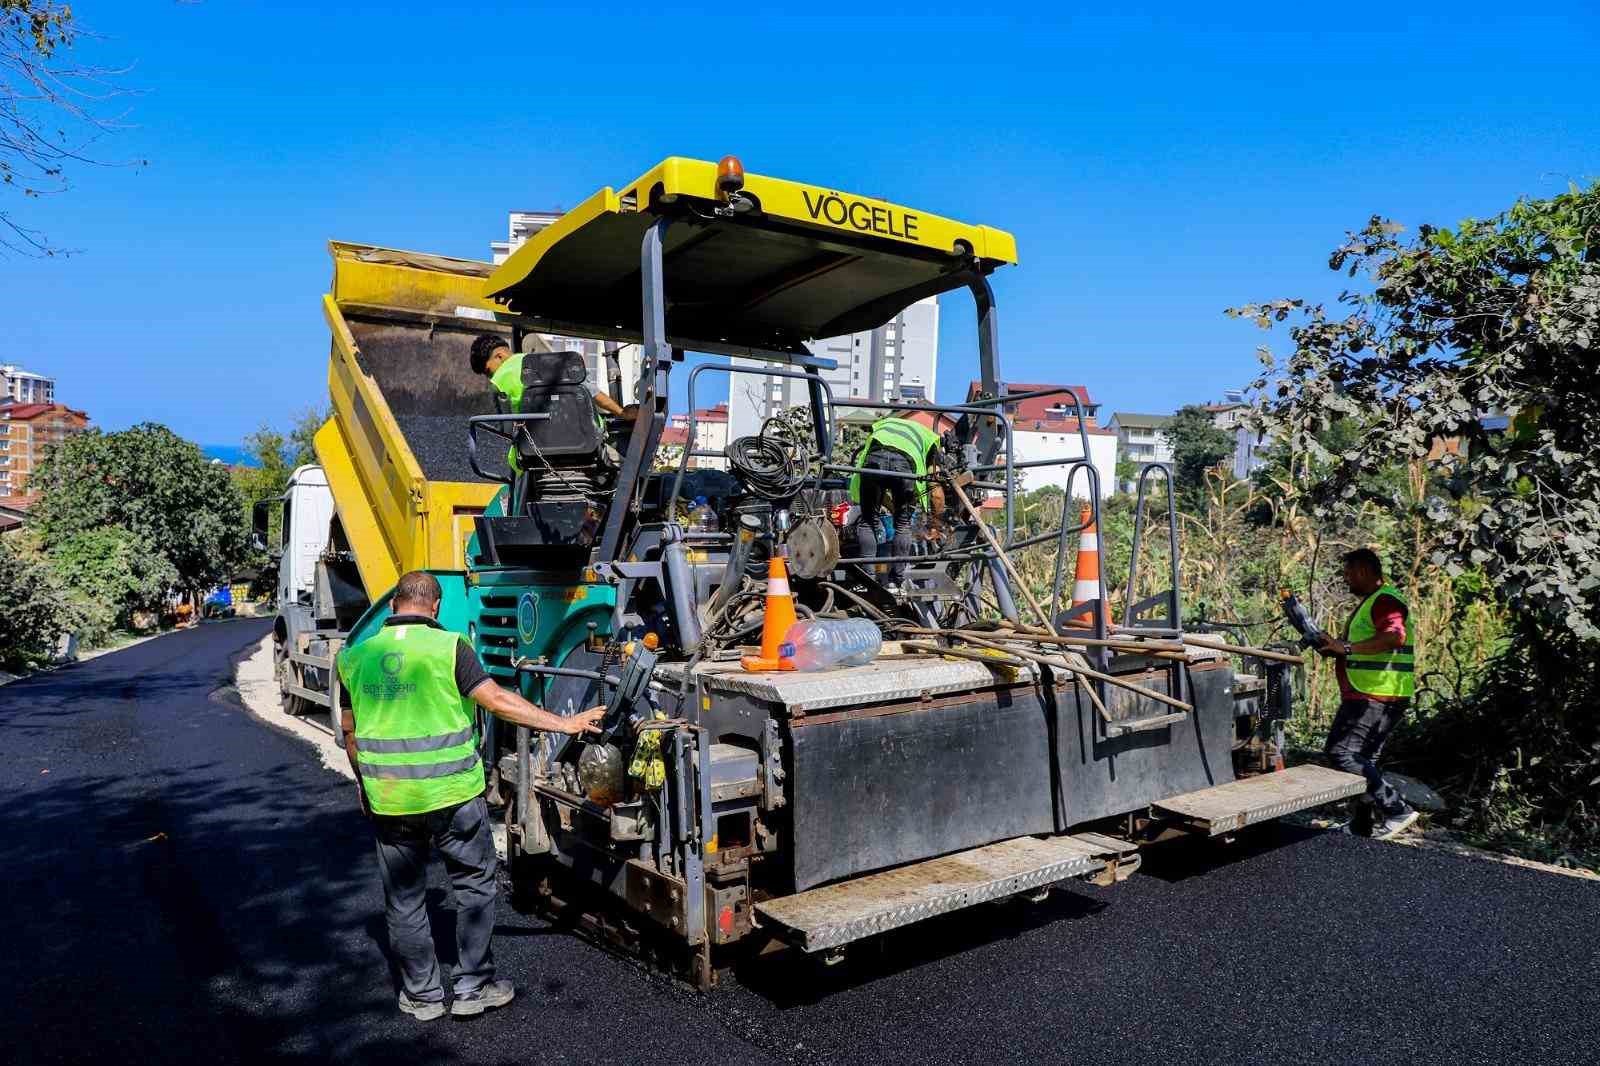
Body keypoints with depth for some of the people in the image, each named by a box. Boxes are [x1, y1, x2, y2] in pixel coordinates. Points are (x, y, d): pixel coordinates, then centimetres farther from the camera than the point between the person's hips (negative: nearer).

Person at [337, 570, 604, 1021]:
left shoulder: (356, 656, 4)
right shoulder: (448, 647, -10)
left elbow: (349, 731, 12)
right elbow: (497, 701, -16)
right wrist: (565, 724, -11)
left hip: (388, 801, 4)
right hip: (452, 796, -3)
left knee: (404, 899, 16)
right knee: (474, 885, 14)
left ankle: (422, 994, 26)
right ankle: (472, 986, 19)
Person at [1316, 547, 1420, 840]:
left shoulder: (1384, 600, -13)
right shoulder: (1370, 602, 22)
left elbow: (1396, 637, -32)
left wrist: (1346, 647, -33)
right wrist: (1336, 648, 17)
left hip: (1377, 697, -11)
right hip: (1368, 695, 11)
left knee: (1340, 752, -15)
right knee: (1363, 758, 16)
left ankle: (1396, 810, -10)